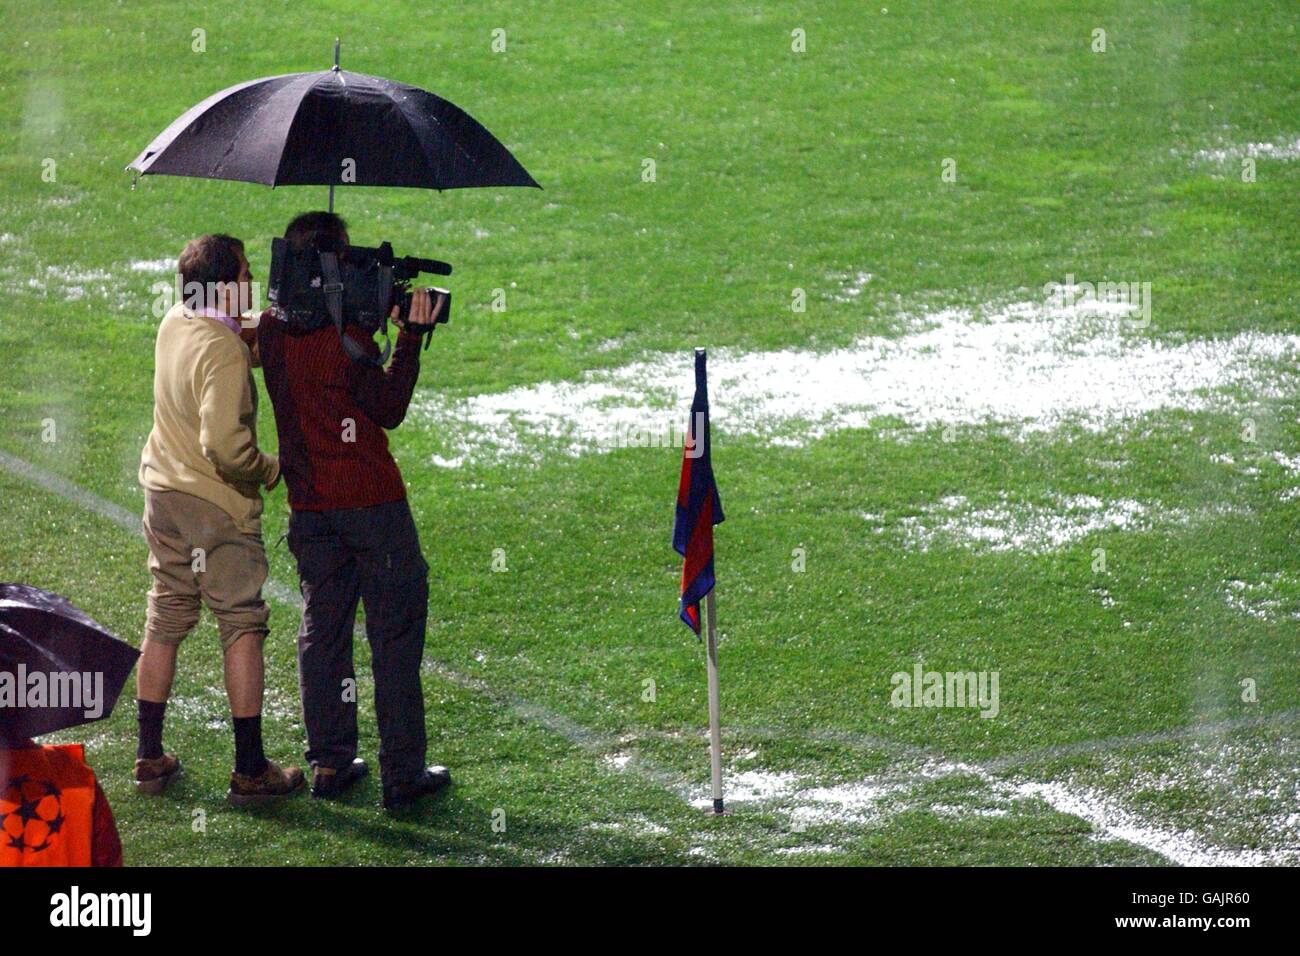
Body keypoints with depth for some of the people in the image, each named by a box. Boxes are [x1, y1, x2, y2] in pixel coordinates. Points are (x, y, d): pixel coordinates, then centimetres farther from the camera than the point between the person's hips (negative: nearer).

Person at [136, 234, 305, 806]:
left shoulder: (174, 324, 2)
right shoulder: (224, 353, -23)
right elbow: (225, 445, -28)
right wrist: (270, 471, -11)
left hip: (164, 493, 8)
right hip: (217, 504, -8)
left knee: (165, 622, 15)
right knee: (242, 628, 1)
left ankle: (149, 758, 20)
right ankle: (250, 770, 2)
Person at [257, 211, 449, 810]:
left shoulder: (272, 328, 3)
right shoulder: (345, 333, -17)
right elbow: (387, 408, -11)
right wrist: (411, 337, -9)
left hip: (310, 506, 6)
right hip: (371, 501, -6)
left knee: (322, 630, 14)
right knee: (395, 631, 2)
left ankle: (329, 764, 17)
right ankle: (402, 773, 4)